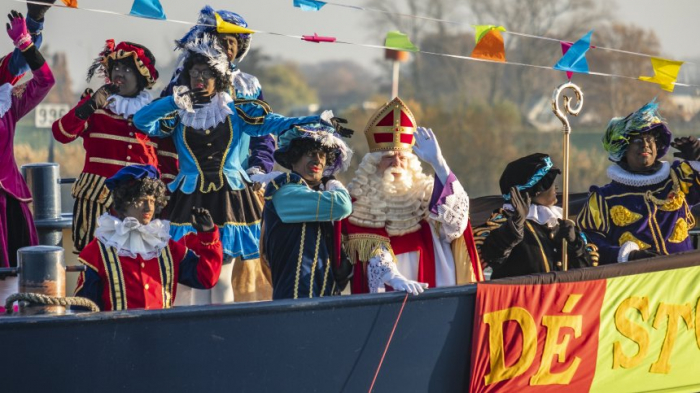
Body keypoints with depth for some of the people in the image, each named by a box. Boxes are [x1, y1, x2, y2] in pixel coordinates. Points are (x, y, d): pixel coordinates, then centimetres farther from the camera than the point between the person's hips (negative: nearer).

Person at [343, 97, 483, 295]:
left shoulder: (423, 191, 13)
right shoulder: (360, 199, 5)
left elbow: (457, 206, -5)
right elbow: (372, 250, -7)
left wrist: (438, 163, -13)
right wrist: (394, 278, -24)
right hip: (385, 296, -6)